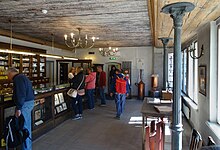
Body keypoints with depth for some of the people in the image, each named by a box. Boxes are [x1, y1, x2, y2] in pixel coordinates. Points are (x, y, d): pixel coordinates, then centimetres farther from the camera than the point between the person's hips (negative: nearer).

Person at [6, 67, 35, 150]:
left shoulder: (18, 79, -13)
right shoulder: (22, 77, 19)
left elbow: (20, 94, -22)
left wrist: (18, 108, -21)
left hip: (25, 104, -11)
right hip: (29, 102, 11)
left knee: (23, 127, -3)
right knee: (27, 127, 17)